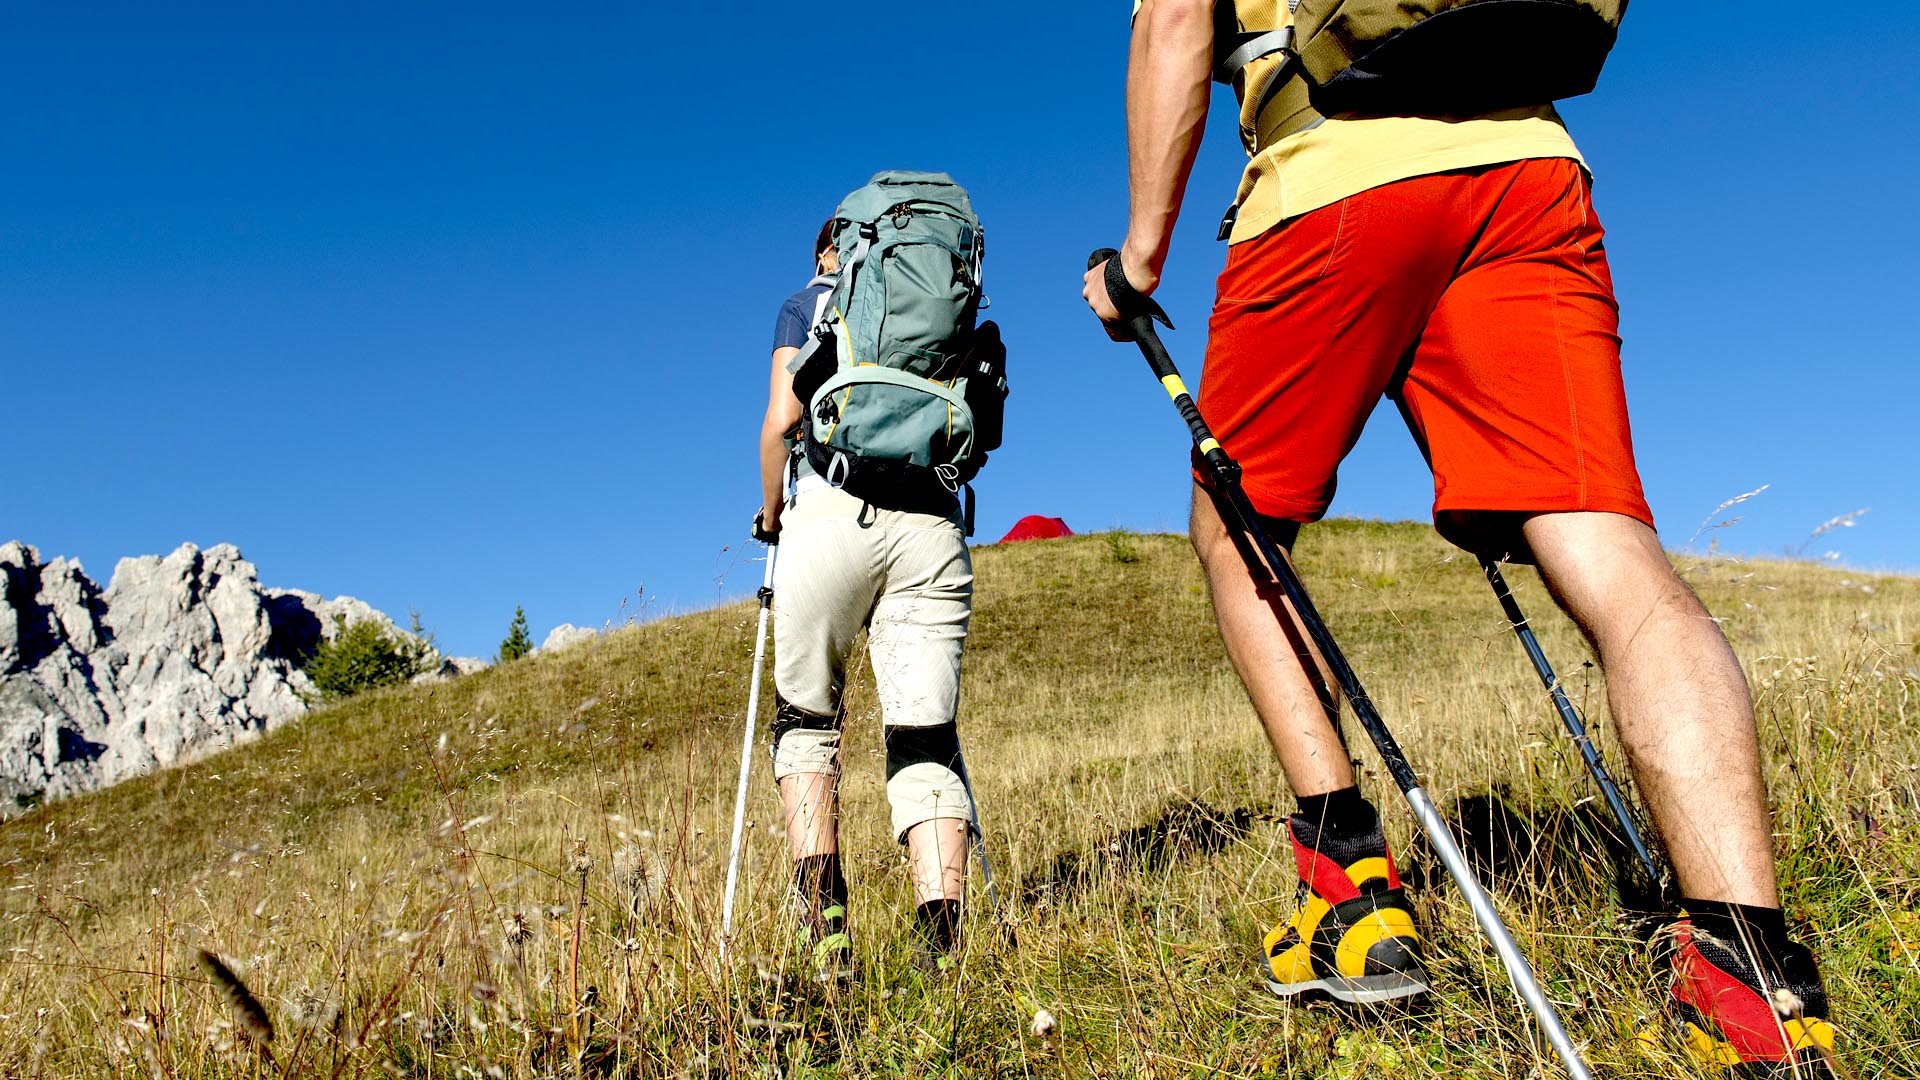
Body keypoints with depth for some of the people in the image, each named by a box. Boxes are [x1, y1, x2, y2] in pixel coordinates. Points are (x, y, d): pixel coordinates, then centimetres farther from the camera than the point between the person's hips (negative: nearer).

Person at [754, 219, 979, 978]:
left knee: (806, 720, 12)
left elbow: (781, 419, 3)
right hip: (932, 525, 2)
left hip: (831, 516, -2)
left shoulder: (808, 302, 15)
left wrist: (769, 514, 17)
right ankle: (940, 940, -14)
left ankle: (822, 912, -4)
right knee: (926, 736, 1)